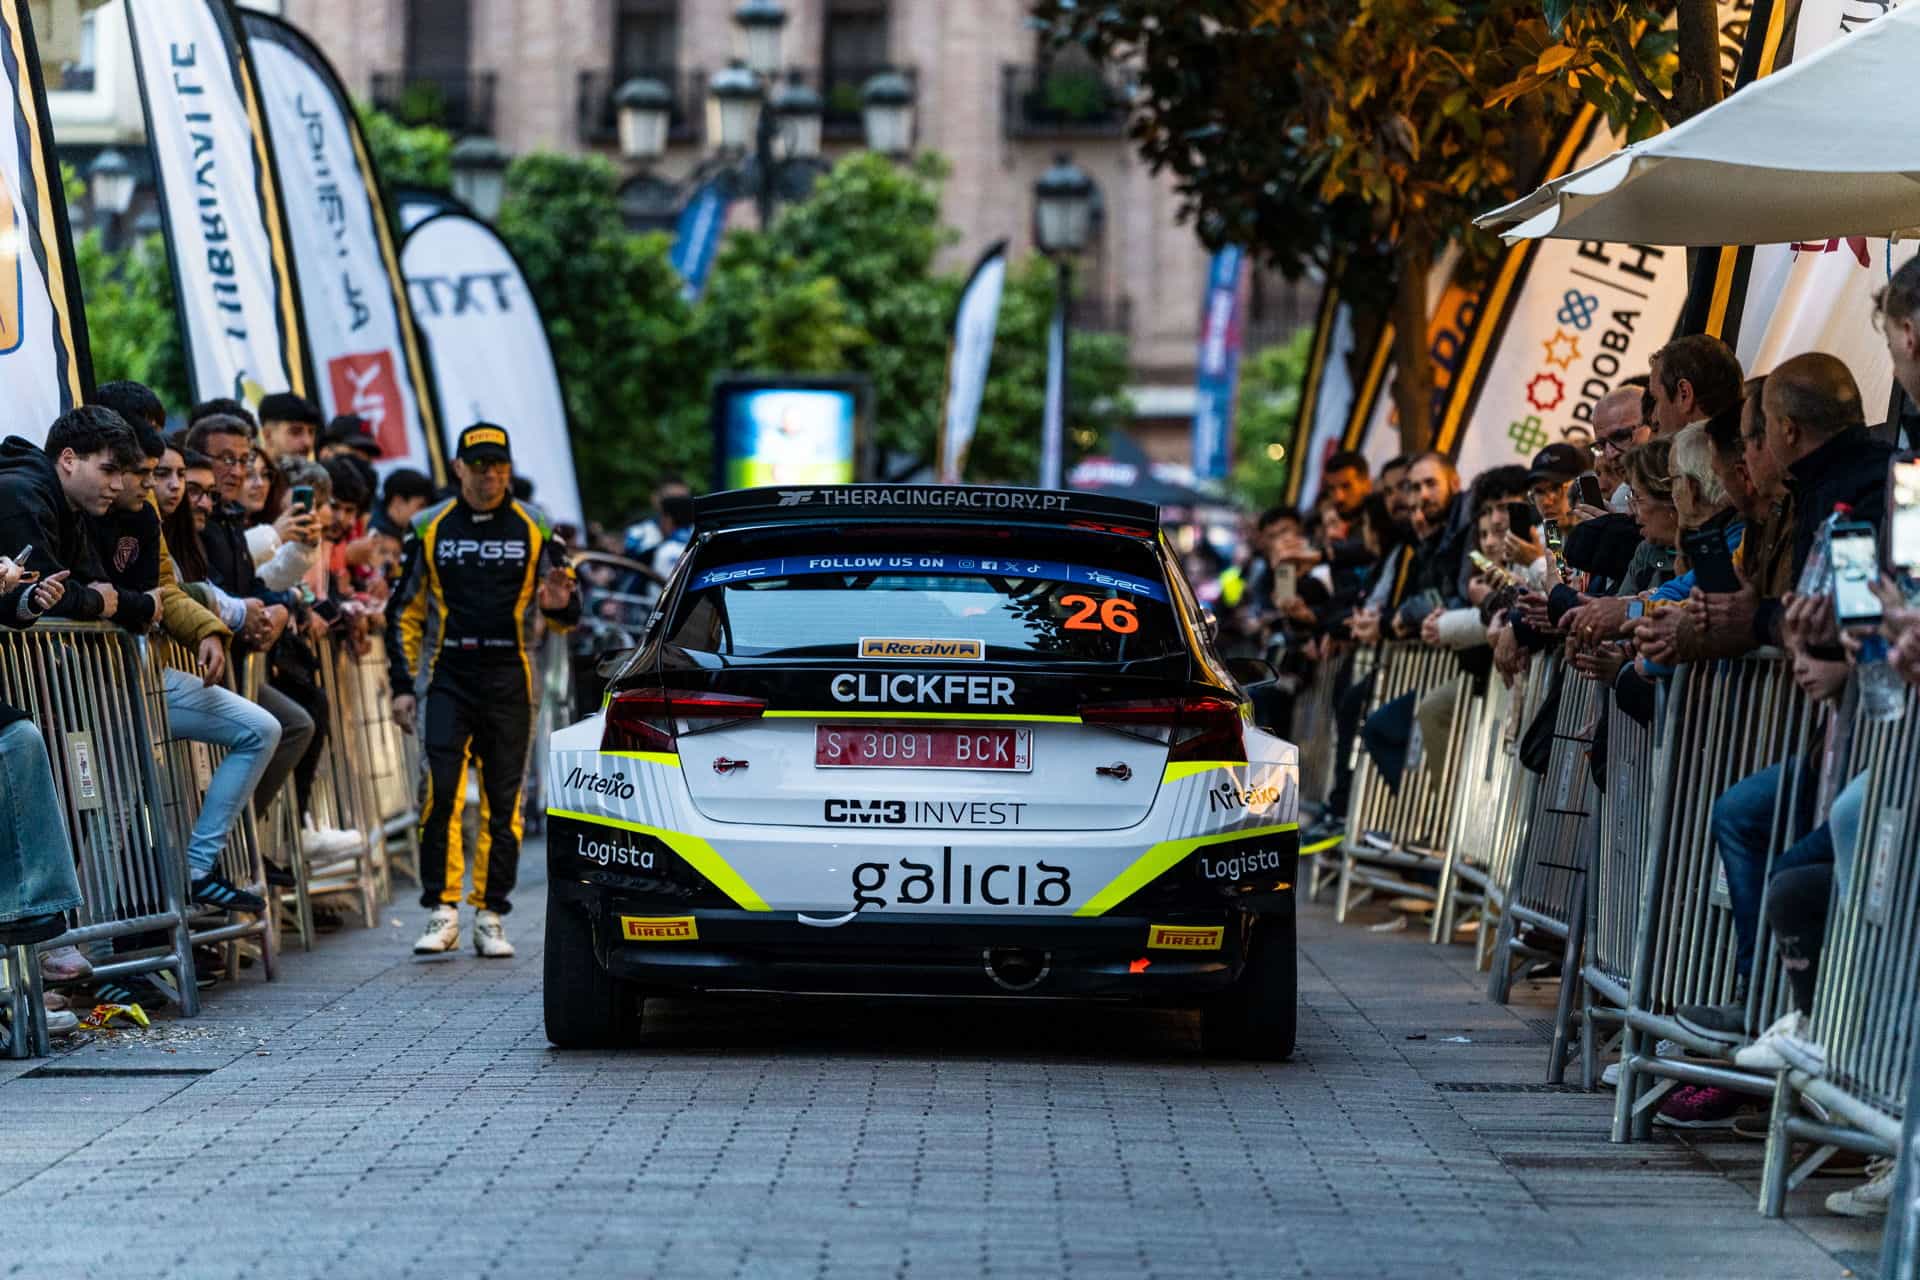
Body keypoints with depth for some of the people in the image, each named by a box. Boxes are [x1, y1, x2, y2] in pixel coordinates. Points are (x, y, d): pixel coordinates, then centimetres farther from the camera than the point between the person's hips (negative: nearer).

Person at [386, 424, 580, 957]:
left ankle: (490, 917, 10)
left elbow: (566, 616, 11)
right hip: (448, 678, -1)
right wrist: (402, 684, 6)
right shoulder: (430, 528, 8)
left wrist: (561, 605, -14)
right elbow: (404, 612, 13)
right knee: (440, 792, -13)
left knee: (504, 801, 3)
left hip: (508, 682, 1)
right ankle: (442, 912, -8)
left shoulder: (535, 529, 7)